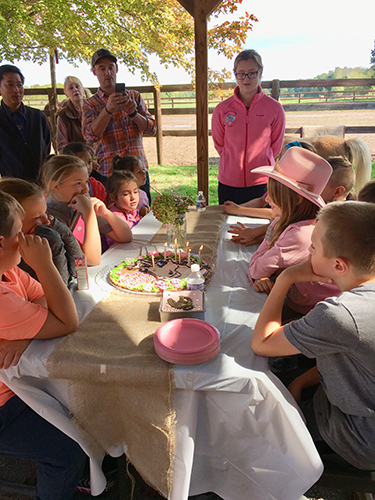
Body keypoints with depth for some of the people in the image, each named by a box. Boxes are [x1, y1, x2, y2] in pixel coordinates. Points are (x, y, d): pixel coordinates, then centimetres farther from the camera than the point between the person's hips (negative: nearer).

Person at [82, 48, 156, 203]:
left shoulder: (134, 96, 13)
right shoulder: (90, 104, 6)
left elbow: (152, 129, 5)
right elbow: (90, 136, -11)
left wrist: (133, 113, -13)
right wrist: (108, 109, -23)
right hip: (110, 173, -2)